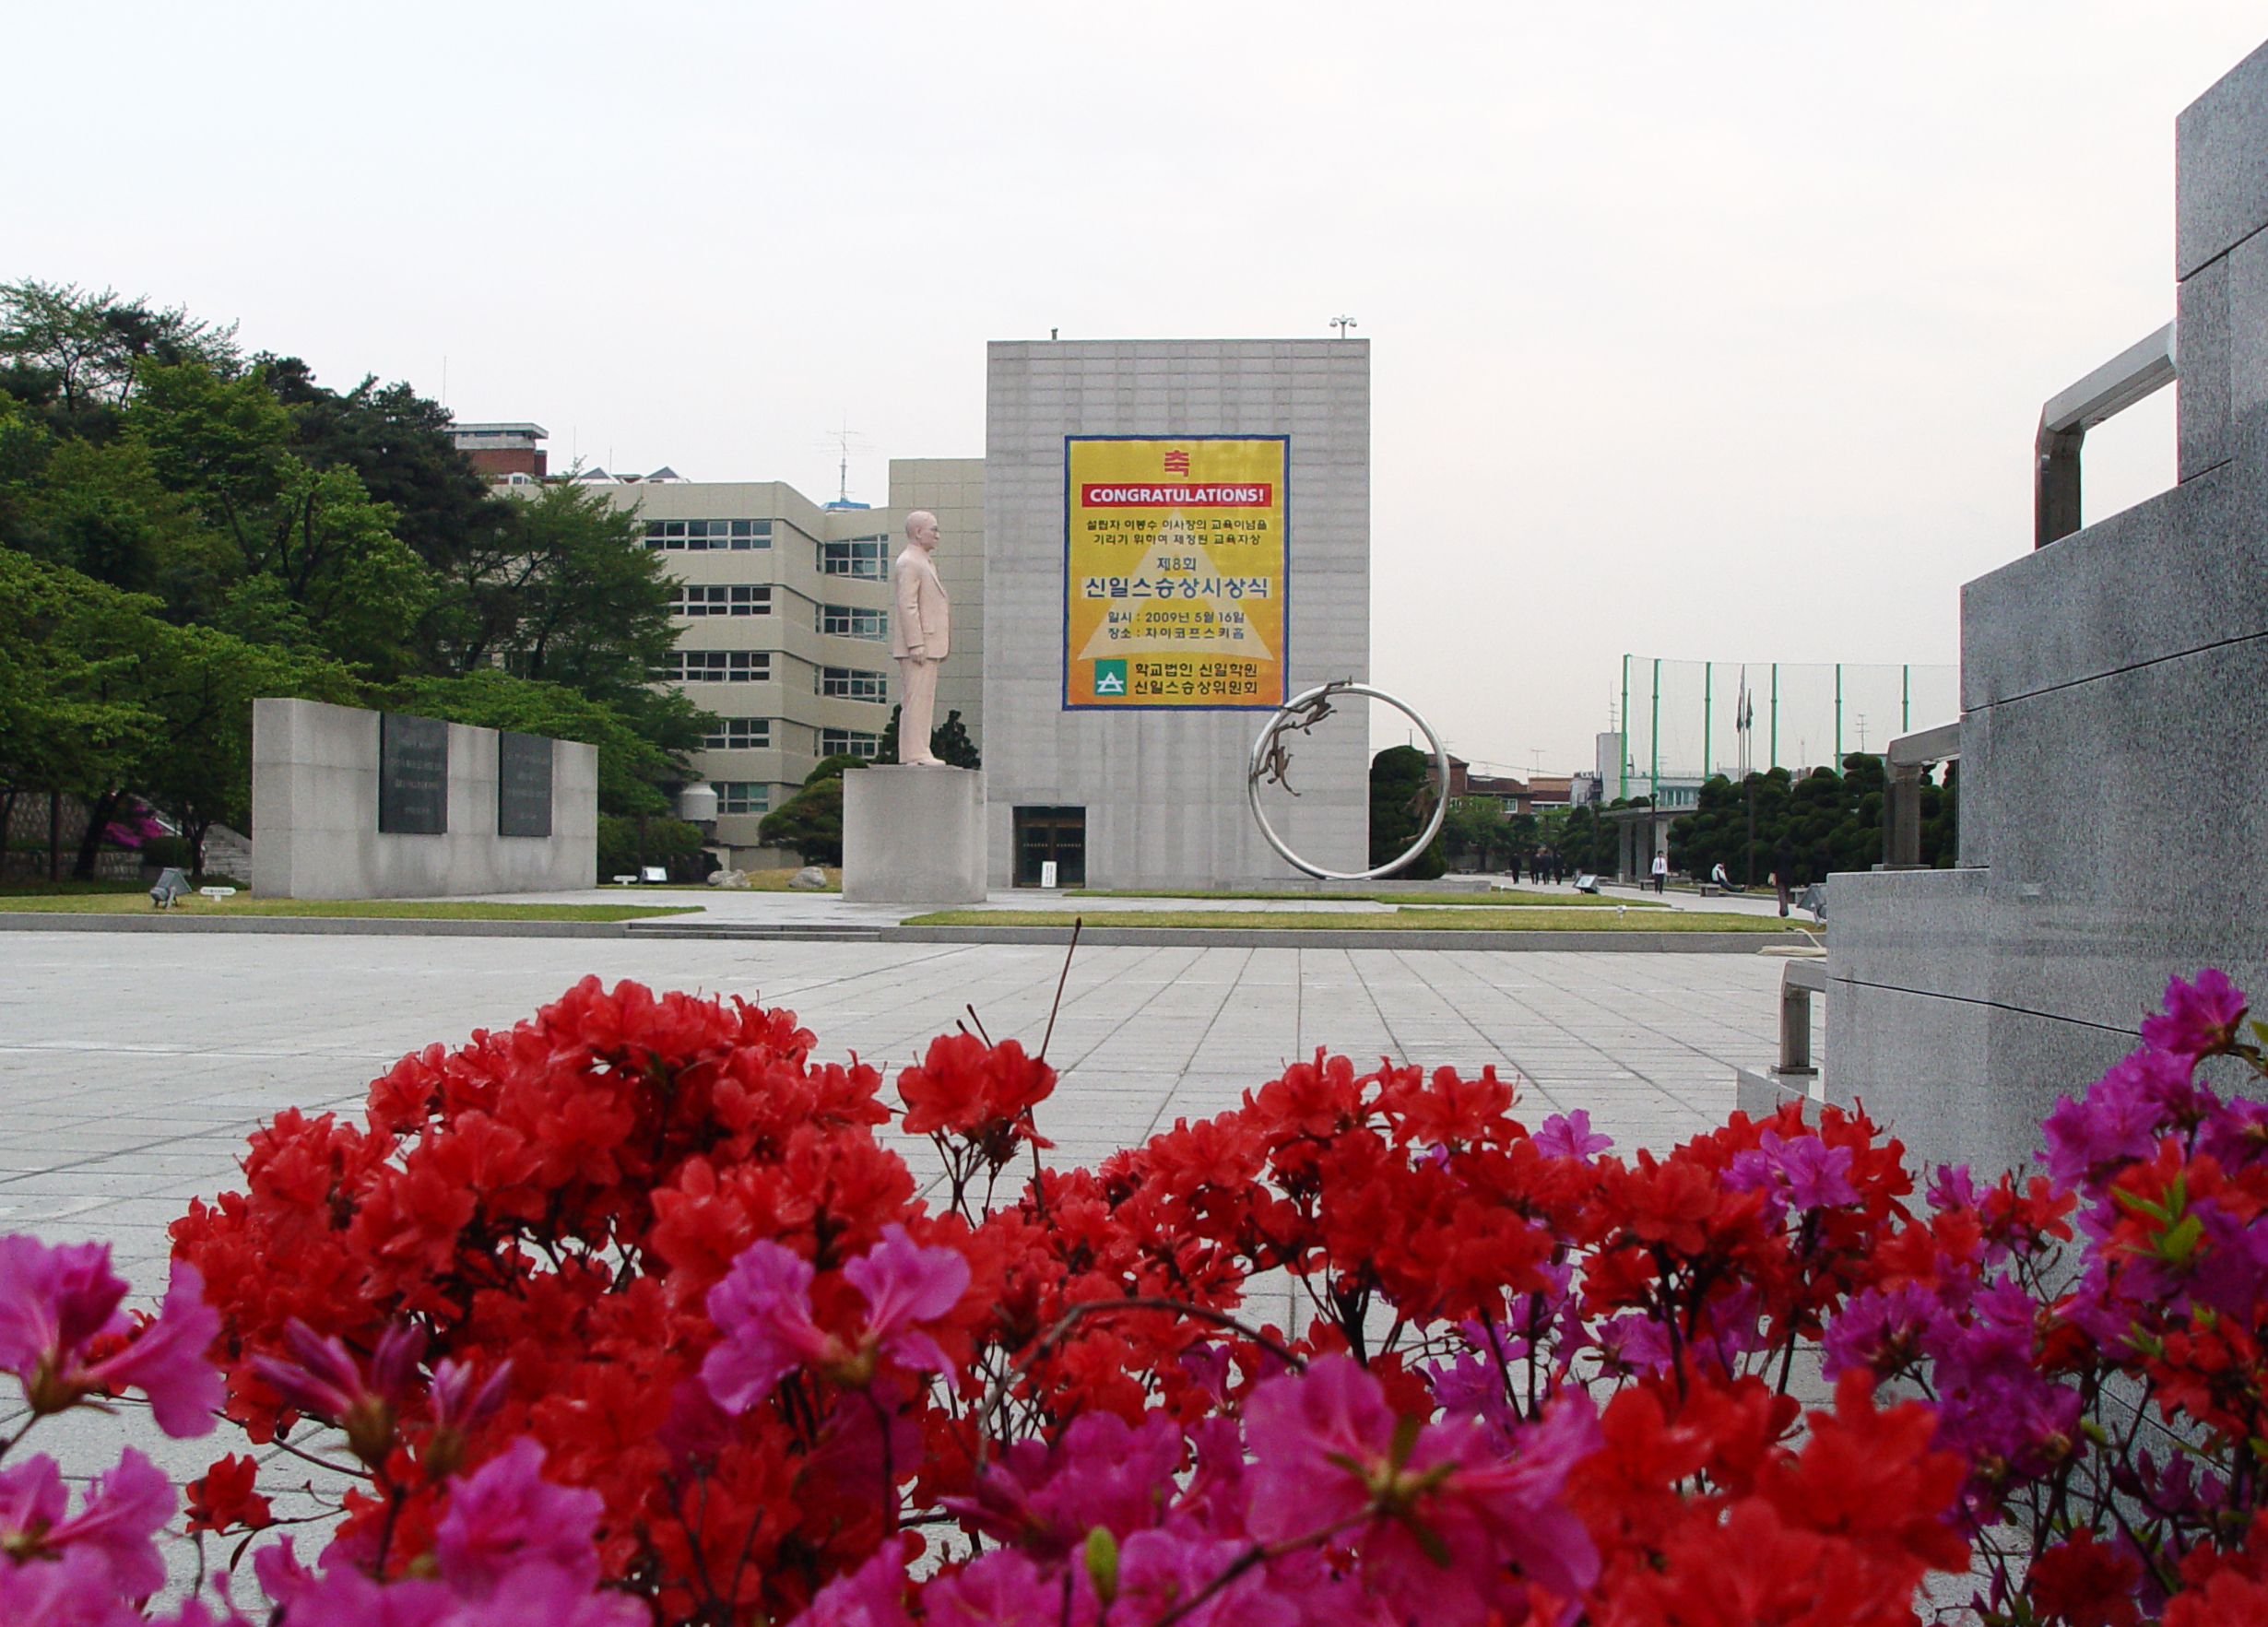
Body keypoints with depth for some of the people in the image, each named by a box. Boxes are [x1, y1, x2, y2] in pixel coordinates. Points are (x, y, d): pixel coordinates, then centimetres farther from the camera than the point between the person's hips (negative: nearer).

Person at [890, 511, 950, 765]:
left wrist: (939, 647, 22)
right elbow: (907, 606, -18)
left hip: (928, 644, 10)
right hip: (919, 644, -10)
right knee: (917, 698, -11)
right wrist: (916, 644, -22)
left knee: (923, 698, 9)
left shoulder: (924, 563, 23)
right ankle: (915, 753, -12)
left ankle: (917, 752, 11)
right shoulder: (908, 563, -10)